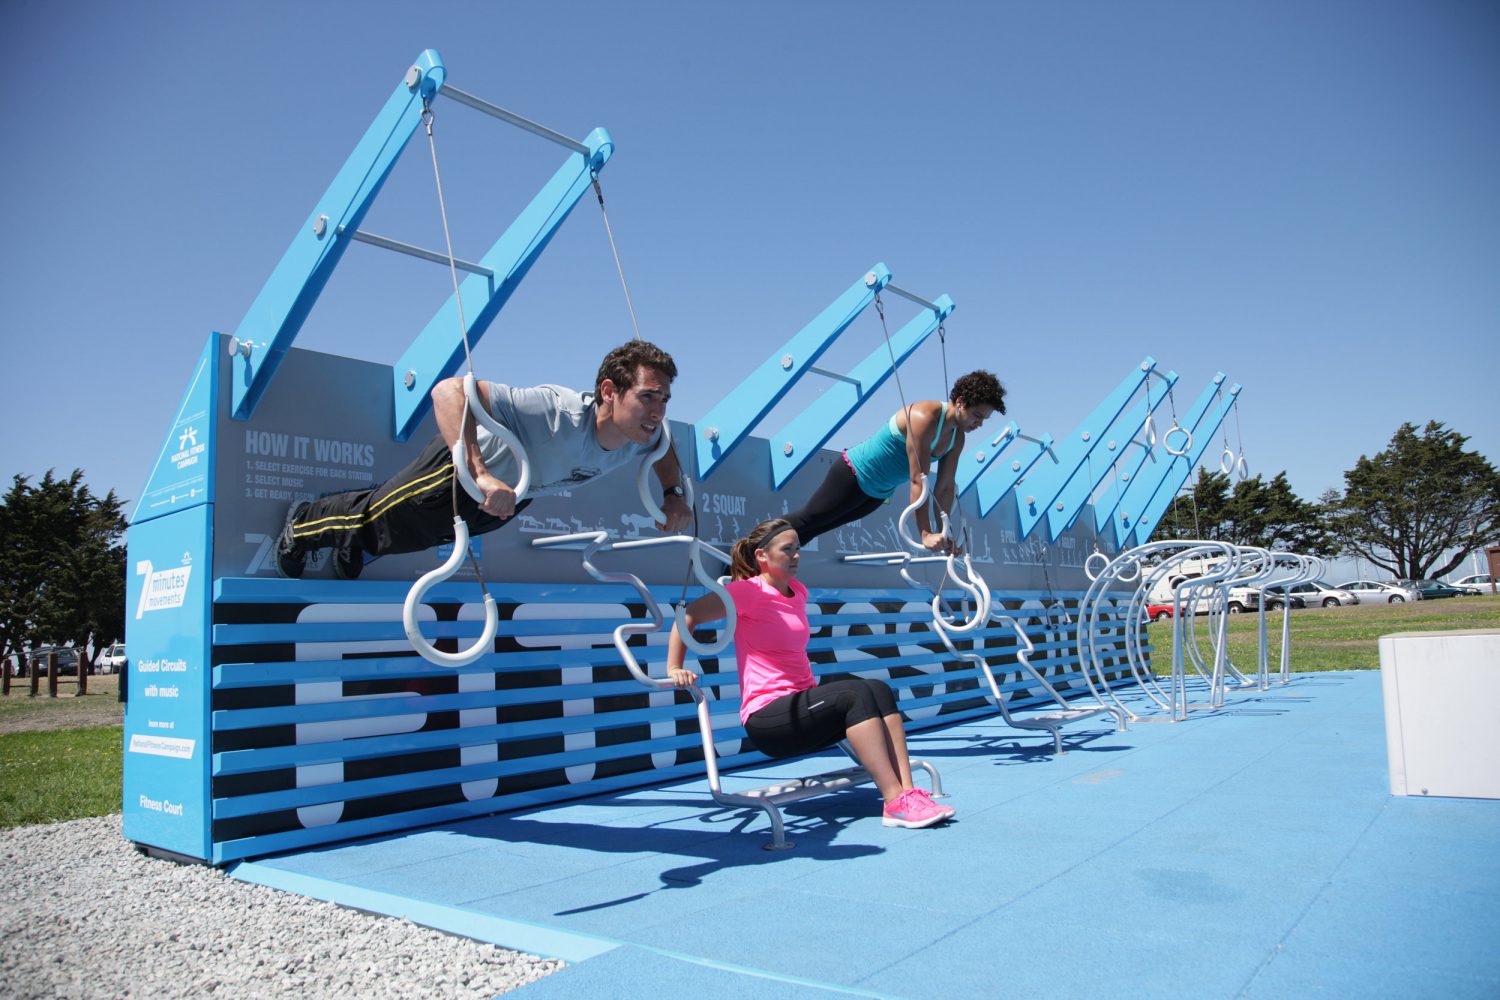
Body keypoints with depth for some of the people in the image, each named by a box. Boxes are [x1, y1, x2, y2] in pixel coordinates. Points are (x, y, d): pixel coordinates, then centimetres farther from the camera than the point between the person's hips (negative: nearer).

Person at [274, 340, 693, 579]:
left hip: (515, 492, 6)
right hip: (463, 466, -6)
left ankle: (354, 545, 61)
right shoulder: (559, 414, -47)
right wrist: (480, 475, -57)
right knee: (376, 518, 19)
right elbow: (449, 391, -49)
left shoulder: (642, 438, -25)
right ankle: (302, 525, 50)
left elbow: (663, 445, 3)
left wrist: (673, 493, -13)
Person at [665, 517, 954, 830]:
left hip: (804, 704, 7)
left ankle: (907, 792, -26)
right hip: (767, 718, -7)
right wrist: (674, 669, -18)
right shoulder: (749, 591, -10)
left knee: (879, 690, -16)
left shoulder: (798, 592, 14)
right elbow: (689, 615, -14)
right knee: (858, 694, -26)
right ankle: (895, 803, -29)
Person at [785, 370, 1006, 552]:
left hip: (880, 494, 8)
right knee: (807, 519, 1)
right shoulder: (924, 417, -31)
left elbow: (945, 487, -1)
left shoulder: (957, 437, -4)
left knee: (822, 525, 19)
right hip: (854, 476, -8)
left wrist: (943, 532, -8)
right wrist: (925, 534, -34)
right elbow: (918, 480, -33)